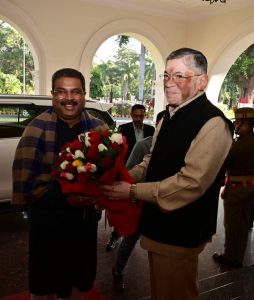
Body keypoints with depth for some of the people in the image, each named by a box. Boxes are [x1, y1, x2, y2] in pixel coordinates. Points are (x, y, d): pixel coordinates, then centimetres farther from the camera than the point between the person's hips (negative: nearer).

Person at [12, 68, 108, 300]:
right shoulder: (37, 128, -11)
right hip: (48, 218, -3)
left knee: (82, 278, 22)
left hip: (86, 216, 3)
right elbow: (26, 178, -15)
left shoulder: (99, 128, -2)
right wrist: (64, 197, -22)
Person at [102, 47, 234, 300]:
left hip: (180, 234, -8)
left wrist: (133, 191, -22)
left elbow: (191, 183, -28)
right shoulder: (170, 116, 7)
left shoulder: (213, 124, -22)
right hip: (158, 225, 8)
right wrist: (124, 177, -1)